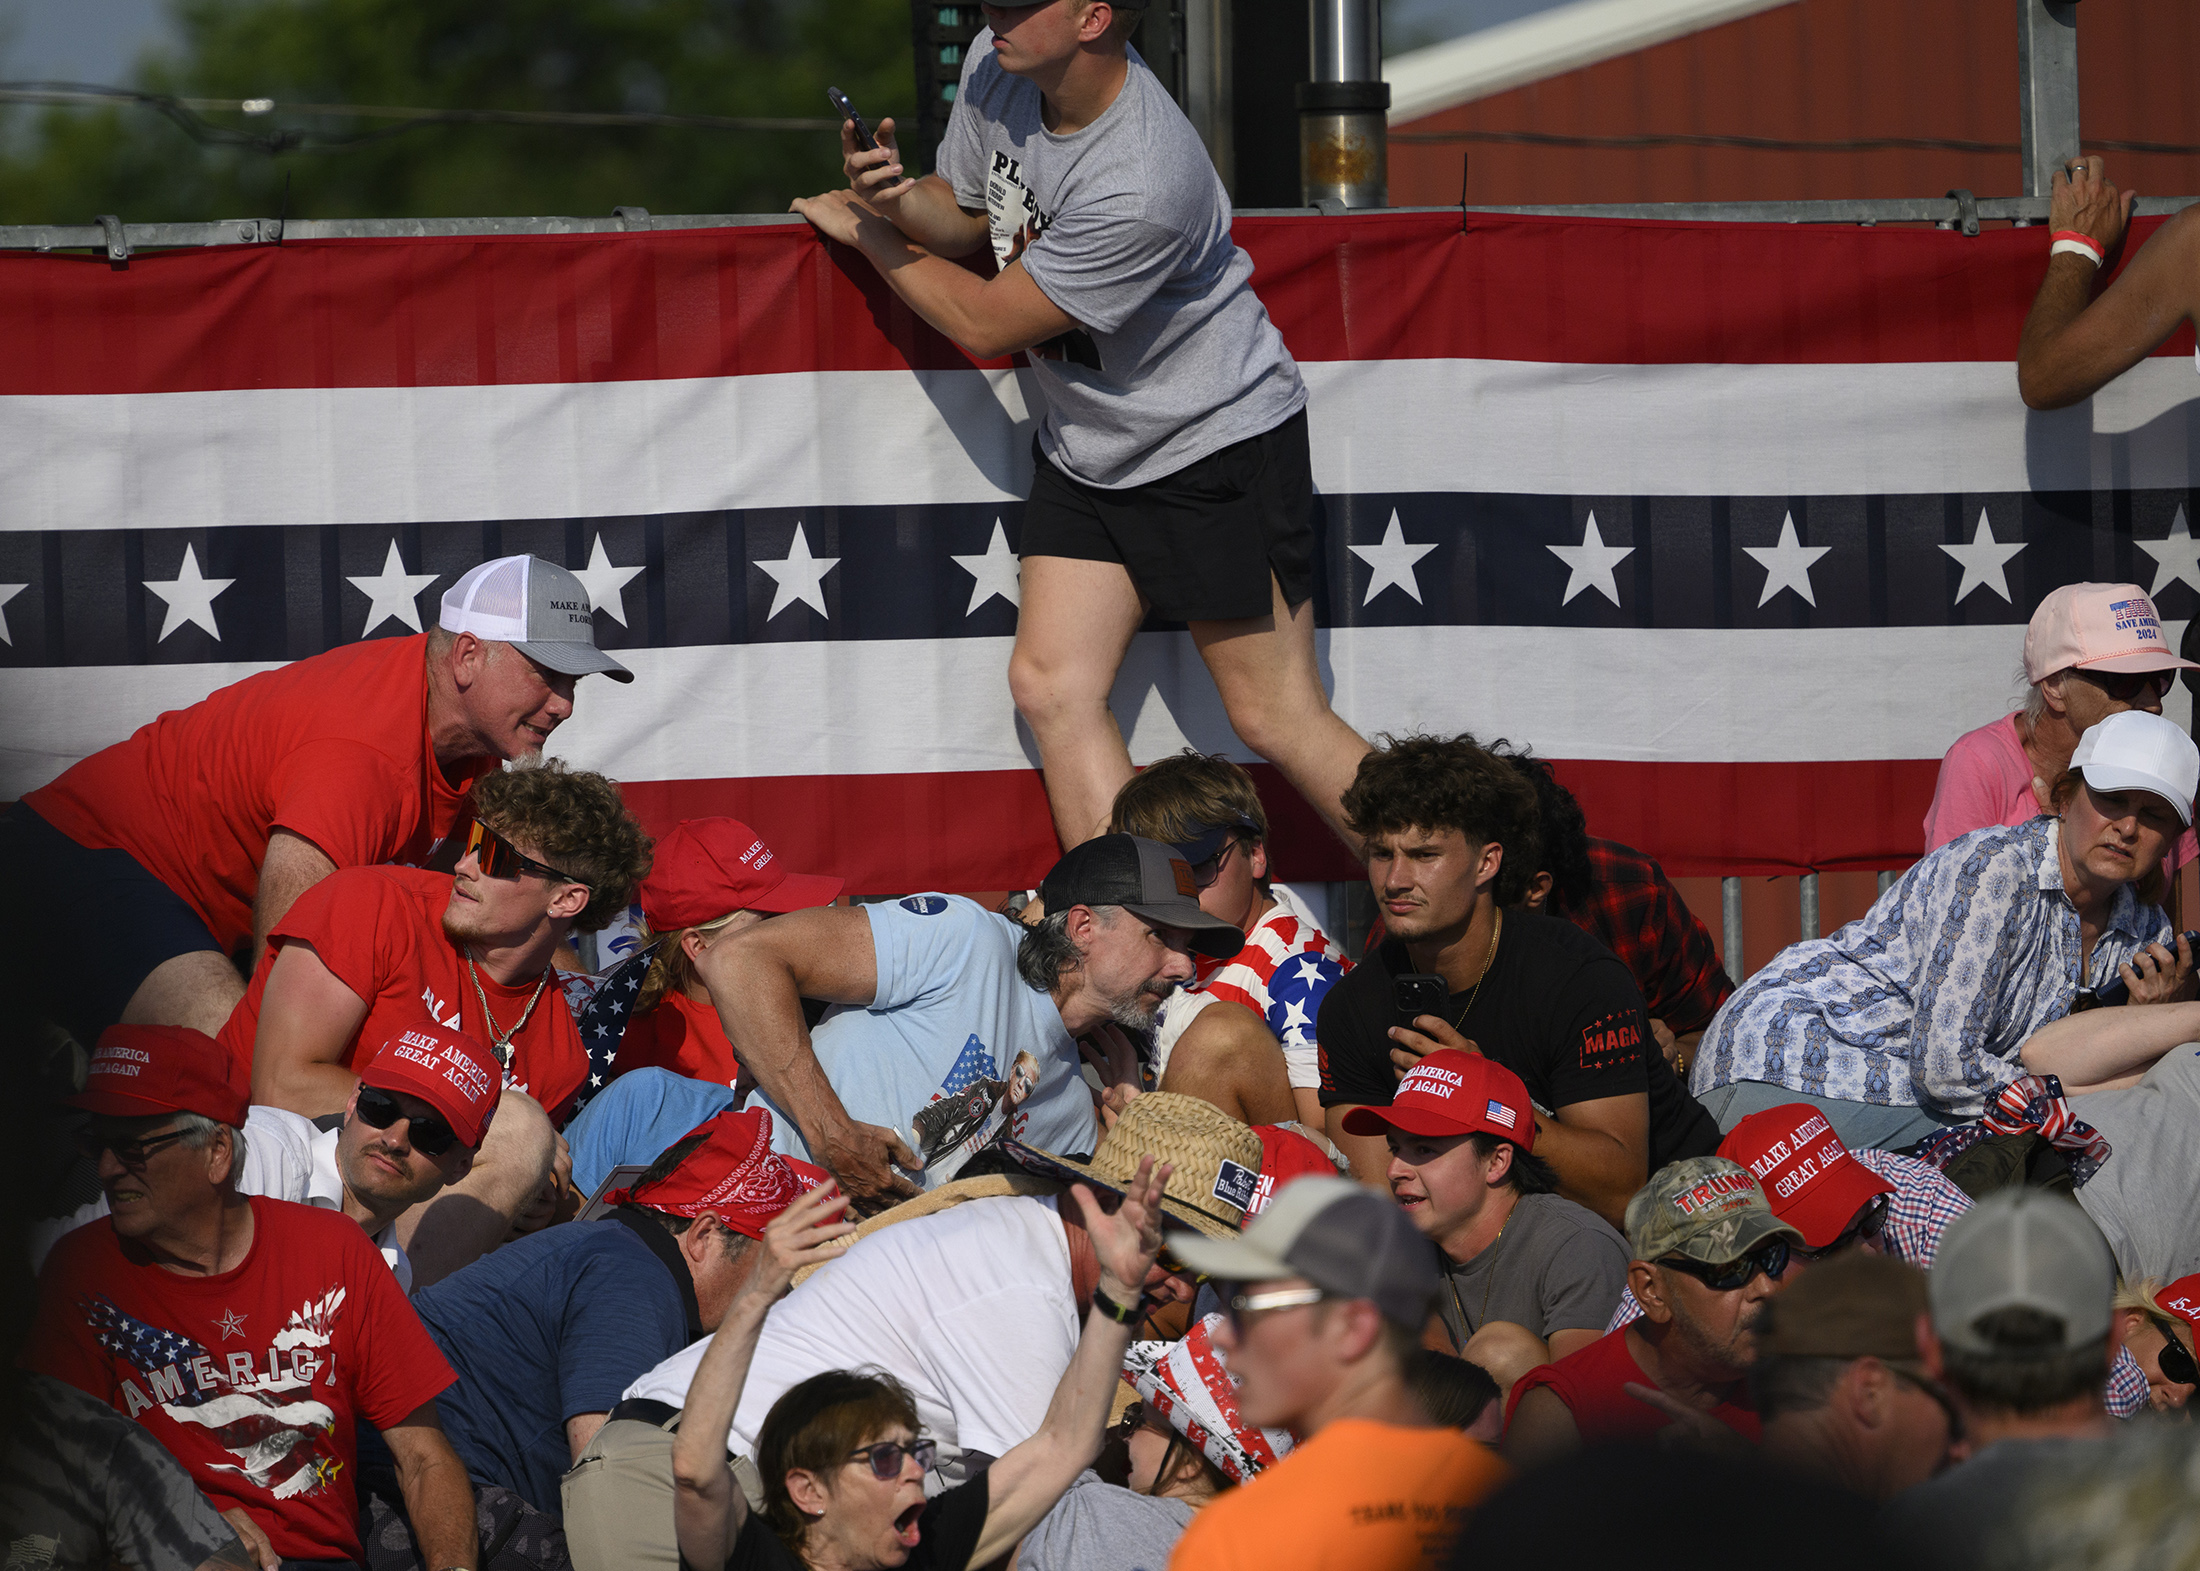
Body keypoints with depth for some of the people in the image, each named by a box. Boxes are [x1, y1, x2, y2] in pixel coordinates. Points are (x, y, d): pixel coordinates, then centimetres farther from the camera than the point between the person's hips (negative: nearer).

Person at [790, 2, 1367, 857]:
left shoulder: (1144, 187, -34)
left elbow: (985, 323, -22)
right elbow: (962, 210, 9)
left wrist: (865, 235, -9)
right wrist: (895, 199, -15)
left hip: (1218, 442, -8)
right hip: (1086, 450, 8)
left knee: (1276, 720, -5)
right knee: (1051, 688, -2)